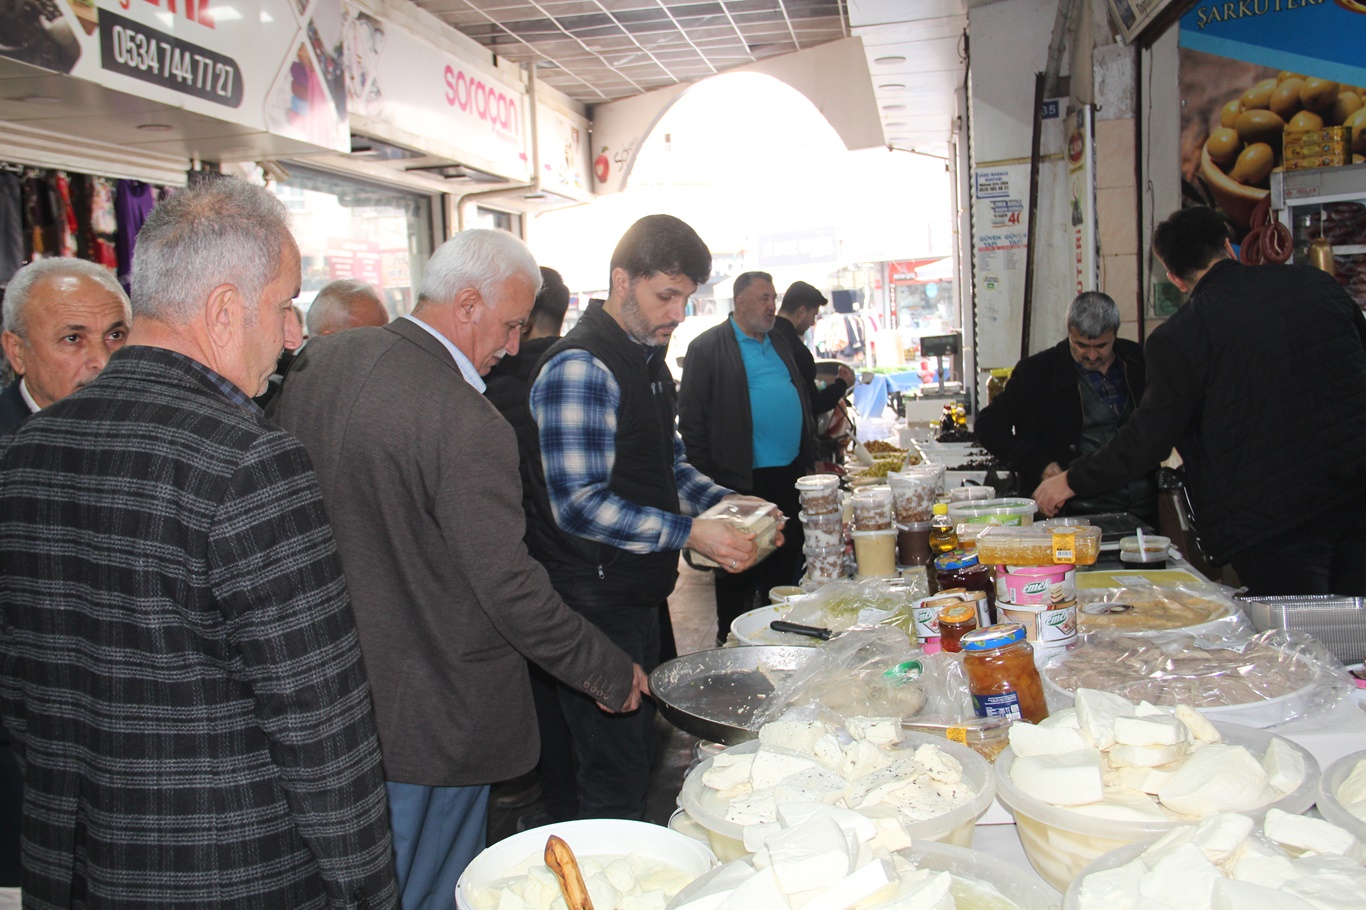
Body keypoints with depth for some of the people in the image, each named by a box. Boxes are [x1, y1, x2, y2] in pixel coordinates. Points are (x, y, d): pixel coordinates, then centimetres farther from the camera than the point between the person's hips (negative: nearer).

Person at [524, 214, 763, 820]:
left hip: (638, 595, 10)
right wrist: (691, 533, -24)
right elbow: (579, 505, -23)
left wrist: (725, 503, 5)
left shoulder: (648, 358, 14)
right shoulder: (580, 368, -17)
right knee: (615, 780, -1)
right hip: (595, 604, -10)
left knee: (638, 758, 19)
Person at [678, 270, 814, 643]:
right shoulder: (708, 347, -8)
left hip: (790, 476, 7)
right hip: (742, 482, -7)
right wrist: (706, 481, -14)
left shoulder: (780, 343, 15)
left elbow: (802, 399, 22)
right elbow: (691, 420, -11)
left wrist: (809, 457, 14)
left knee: (786, 567, 16)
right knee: (738, 576, 5)